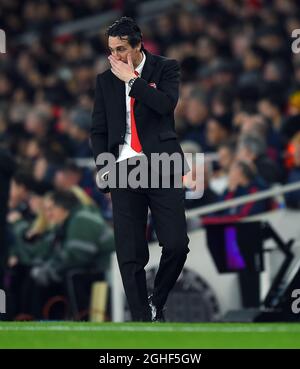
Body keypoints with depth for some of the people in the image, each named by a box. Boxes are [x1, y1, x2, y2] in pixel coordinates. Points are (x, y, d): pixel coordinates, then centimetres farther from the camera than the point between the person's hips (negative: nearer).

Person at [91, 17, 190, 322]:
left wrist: (132, 80, -9)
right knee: (130, 254, -3)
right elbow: (98, 130, 14)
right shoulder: (106, 80, 12)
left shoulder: (165, 68, 5)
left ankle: (156, 302, 14)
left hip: (161, 168, -2)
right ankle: (142, 320, 2)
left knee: (176, 245, -9)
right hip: (123, 170, 2)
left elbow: (167, 104, -14)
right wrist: (102, 167, 1)